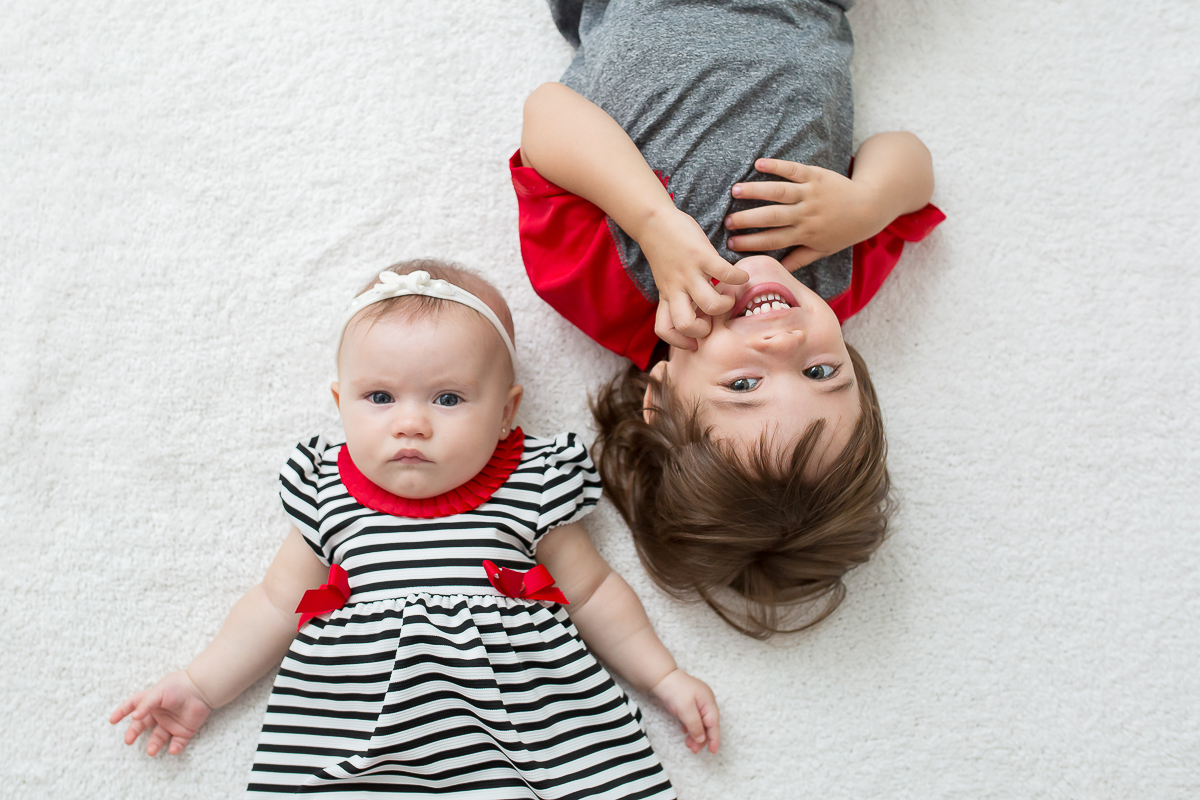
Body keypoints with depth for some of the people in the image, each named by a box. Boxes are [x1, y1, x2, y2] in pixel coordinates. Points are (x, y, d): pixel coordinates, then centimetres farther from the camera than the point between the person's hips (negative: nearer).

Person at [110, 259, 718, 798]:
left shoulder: (531, 488, 3)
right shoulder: (327, 497, 8)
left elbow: (591, 591, 13)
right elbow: (278, 603, 19)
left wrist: (664, 678, 12)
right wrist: (201, 685, 17)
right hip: (352, 729, 2)